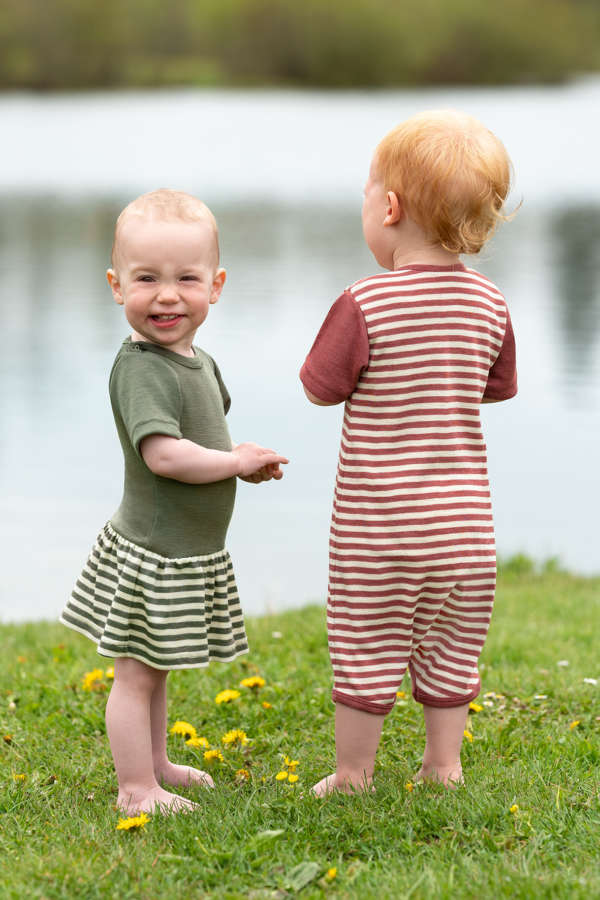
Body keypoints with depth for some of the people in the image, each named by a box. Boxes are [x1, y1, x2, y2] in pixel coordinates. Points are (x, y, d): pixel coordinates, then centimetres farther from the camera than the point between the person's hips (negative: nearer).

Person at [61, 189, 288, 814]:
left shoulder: (198, 362, 8)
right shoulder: (141, 369, -22)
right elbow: (163, 454, -32)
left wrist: (246, 463, 4)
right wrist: (236, 461, -19)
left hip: (193, 551, 9)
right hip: (155, 554, -9)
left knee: (156, 669, 23)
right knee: (136, 671, 2)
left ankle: (155, 763, 37)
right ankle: (136, 790, 10)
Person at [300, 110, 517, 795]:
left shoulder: (365, 305, -18)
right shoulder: (489, 304, -3)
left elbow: (320, 387, -8)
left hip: (377, 516, -4)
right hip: (462, 518, 4)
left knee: (366, 645, 8)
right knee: (449, 646, 18)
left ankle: (352, 774, 18)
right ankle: (443, 763, 28)